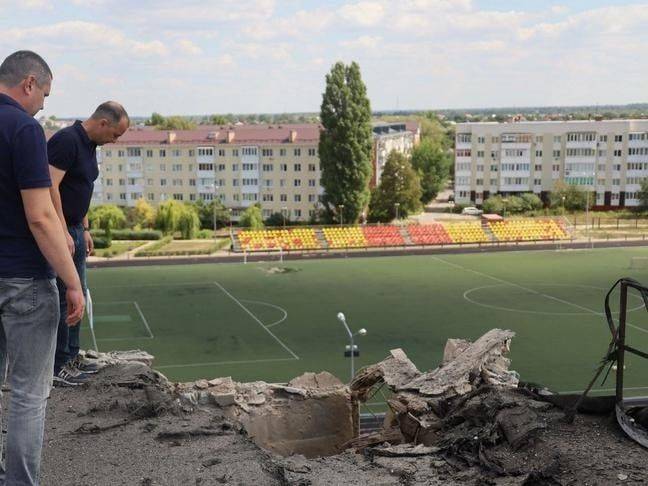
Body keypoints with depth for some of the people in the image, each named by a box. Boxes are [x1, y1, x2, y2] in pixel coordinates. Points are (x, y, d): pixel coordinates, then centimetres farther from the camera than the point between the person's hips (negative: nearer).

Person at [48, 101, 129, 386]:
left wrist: (84, 230, 20)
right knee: (63, 297, -6)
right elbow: (51, 187, -23)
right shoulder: (66, 140, -17)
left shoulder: (89, 146, 13)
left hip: (74, 230, 10)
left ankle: (71, 357, 24)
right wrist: (64, 232, -24)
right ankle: (56, 366, 2)